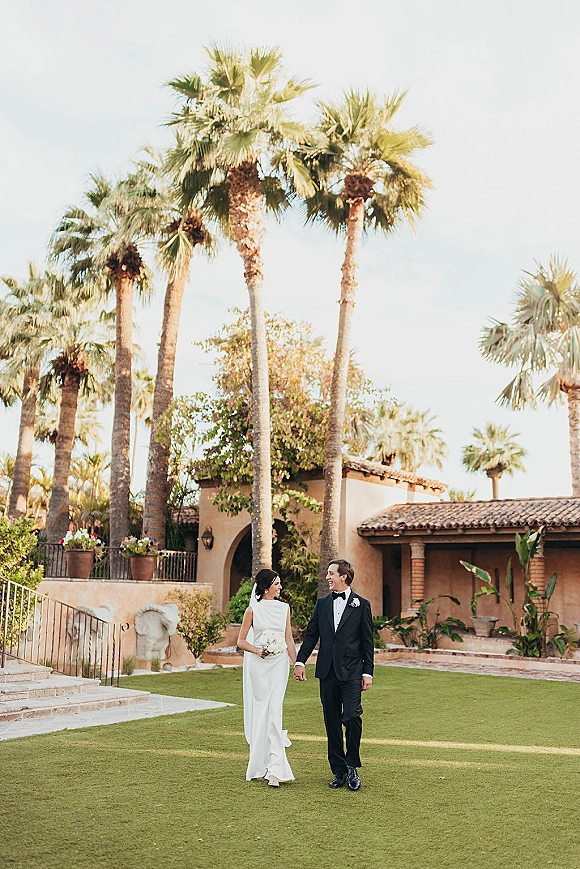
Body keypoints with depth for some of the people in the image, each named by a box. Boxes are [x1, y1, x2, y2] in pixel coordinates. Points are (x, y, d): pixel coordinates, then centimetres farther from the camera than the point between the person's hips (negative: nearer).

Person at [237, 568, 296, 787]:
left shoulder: (284, 608, 8)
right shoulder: (253, 610, -1)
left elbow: (289, 640, 11)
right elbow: (241, 641, 2)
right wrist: (257, 650, -15)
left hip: (279, 664, 2)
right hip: (257, 665, -2)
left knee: (274, 712, -7)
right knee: (259, 712, 4)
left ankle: (274, 769, -9)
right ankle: (259, 766, 17)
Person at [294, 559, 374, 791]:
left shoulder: (361, 605, 1)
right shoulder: (322, 603, 11)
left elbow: (367, 641, 1)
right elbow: (311, 634, 11)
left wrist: (368, 672, -3)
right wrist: (300, 661, 1)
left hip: (351, 671, -4)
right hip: (327, 671, 4)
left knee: (352, 716, -13)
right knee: (332, 722, 8)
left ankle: (352, 766, 6)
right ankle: (338, 770, 17)